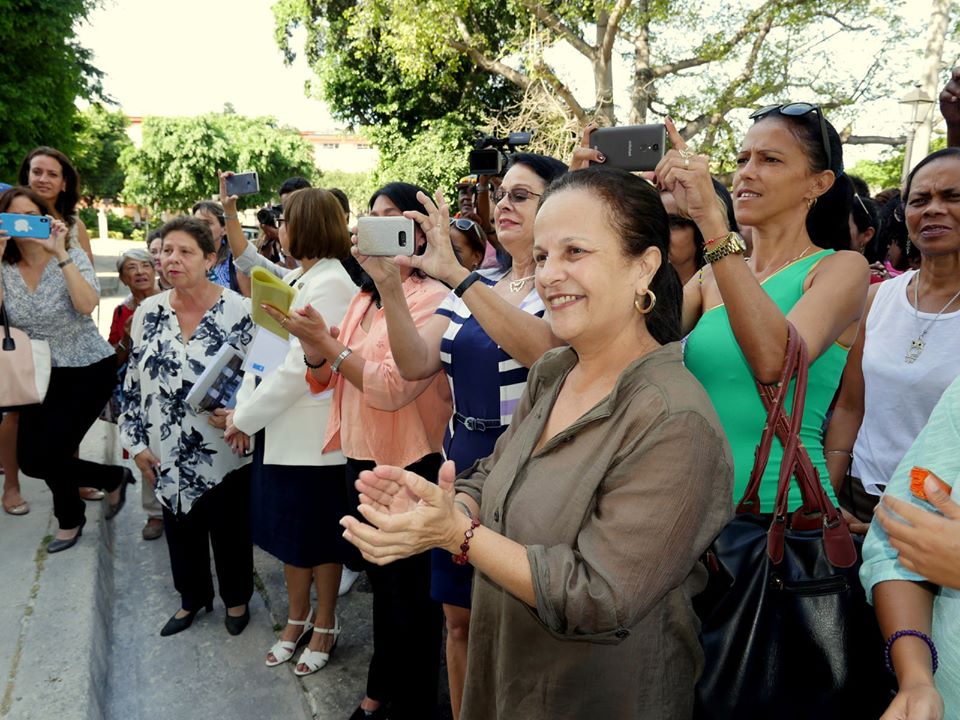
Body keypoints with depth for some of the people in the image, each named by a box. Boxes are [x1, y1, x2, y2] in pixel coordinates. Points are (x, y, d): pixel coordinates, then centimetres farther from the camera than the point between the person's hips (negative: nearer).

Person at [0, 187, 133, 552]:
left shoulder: (72, 257, -12)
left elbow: (86, 305, -30)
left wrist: (60, 253, -30)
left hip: (89, 369, -5)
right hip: (42, 373, 5)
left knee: (48, 453, -8)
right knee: (30, 459, 1)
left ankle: (70, 520, 25)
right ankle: (113, 478, 24)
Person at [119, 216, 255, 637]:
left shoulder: (238, 311, -12)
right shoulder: (148, 313, 1)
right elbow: (134, 381, 7)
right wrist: (136, 441, 5)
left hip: (224, 449, -4)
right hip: (168, 452, 4)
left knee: (230, 529, 12)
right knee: (180, 529, 18)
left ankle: (236, 599, 35)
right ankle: (193, 598, 40)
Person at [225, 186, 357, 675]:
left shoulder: (331, 286, -17)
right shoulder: (293, 278, 11)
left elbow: (300, 367, -21)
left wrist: (245, 417, -13)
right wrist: (245, 406, -1)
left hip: (313, 433, -8)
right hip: (279, 428, 8)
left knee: (319, 535, 9)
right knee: (289, 530, 18)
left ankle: (324, 625, 28)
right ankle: (297, 619, 35)